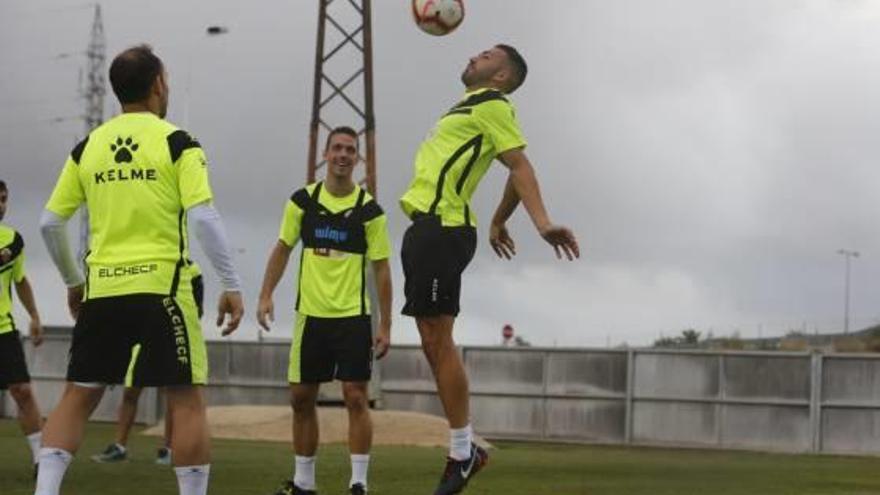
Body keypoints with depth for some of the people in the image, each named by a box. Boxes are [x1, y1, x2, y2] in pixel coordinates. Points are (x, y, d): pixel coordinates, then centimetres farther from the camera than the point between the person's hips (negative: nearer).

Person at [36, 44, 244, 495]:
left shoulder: (87, 148, 9)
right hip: (162, 286, -4)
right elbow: (202, 218, -13)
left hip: (102, 288, 4)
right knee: (186, 399, 2)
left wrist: (73, 282, 24)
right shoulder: (176, 143, -3)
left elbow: (50, 223, 10)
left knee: (77, 397, 11)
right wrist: (232, 285, -8)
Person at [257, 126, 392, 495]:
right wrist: (266, 295, 0)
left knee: (356, 397, -8)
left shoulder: (369, 209, -5)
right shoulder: (303, 200, 2)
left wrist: (385, 326, -5)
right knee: (301, 397, 7)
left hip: (352, 317, -3)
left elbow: (381, 269, -2)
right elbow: (283, 248, 11)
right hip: (311, 315, 3)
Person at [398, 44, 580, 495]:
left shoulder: (491, 104, -6)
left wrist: (542, 222, -28)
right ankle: (463, 450, 12)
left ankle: (462, 453, -7)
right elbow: (514, 173, 31)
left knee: (437, 340, -11)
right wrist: (498, 222, 39)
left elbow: (520, 165, -16)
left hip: (440, 228, -10)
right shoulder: (471, 106, 23)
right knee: (433, 342, 9)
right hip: (431, 226, 10)